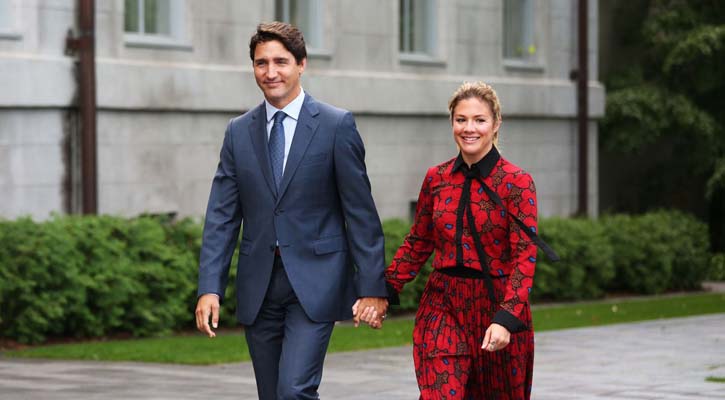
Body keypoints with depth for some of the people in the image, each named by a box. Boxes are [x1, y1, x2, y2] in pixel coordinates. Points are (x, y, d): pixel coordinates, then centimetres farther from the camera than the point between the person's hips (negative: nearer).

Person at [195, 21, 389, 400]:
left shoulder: (337, 125, -3)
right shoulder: (238, 131, 8)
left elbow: (361, 212, -4)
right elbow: (222, 216, 5)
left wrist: (372, 287, -8)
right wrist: (210, 287, -4)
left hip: (314, 283, -4)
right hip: (259, 286, 4)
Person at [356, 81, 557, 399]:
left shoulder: (516, 182, -7)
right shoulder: (436, 179, 5)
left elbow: (525, 256, -13)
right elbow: (417, 244, 14)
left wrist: (506, 319, -24)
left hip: (497, 306, -2)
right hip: (443, 308, 2)